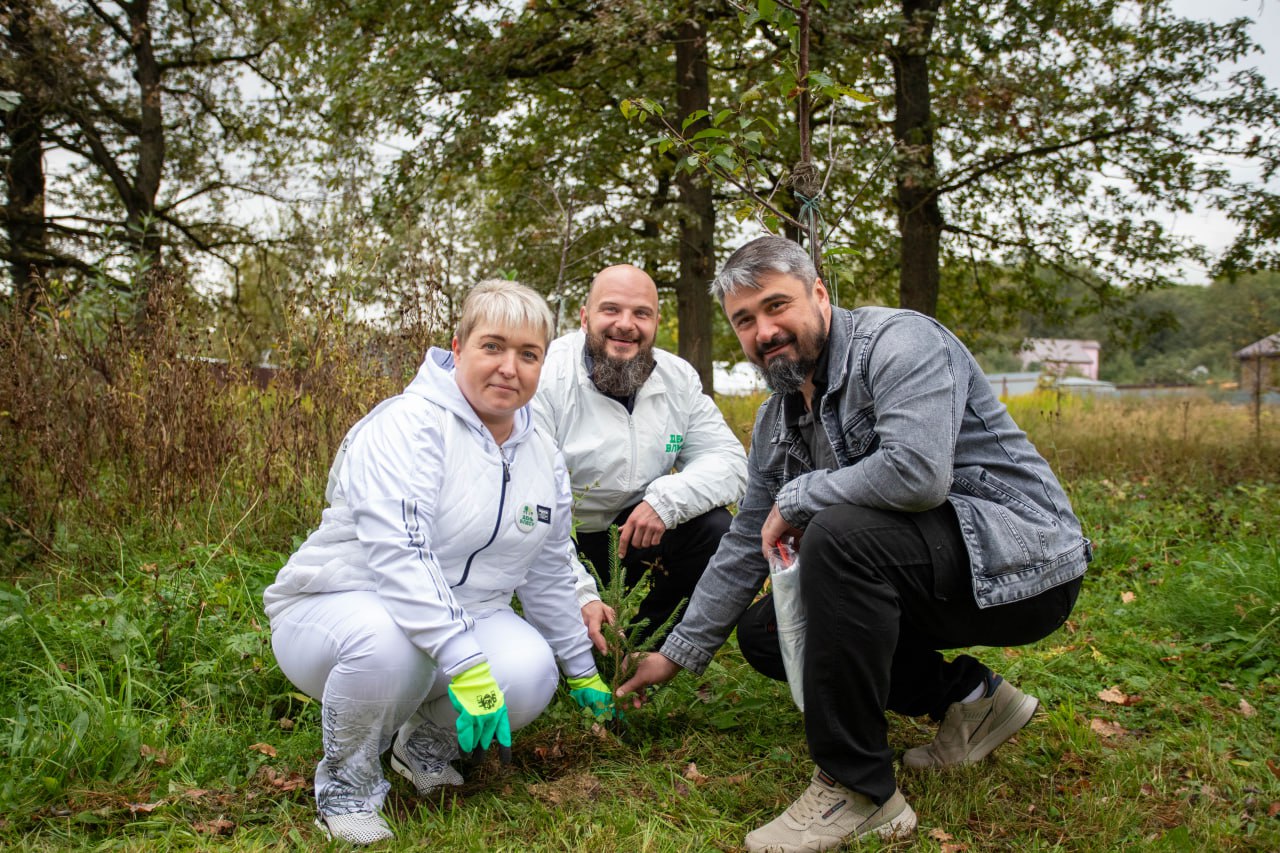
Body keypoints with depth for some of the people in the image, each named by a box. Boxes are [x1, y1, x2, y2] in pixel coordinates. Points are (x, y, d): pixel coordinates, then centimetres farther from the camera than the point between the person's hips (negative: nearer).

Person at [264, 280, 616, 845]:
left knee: (531, 673, -25)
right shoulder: (408, 424, -20)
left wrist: (580, 670, 20)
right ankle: (347, 783, -7)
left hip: (459, 618, 6)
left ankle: (427, 744, 9)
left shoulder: (543, 458, 5)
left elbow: (548, 576, 15)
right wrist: (464, 663, -38)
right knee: (387, 644, -40)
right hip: (335, 609, -5)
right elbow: (398, 553, -32)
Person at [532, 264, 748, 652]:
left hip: (635, 533, 5)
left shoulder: (679, 378, -1)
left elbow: (730, 460, -6)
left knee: (715, 529, -19)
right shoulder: (545, 379, -18)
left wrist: (668, 498, -27)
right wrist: (580, 595, -32)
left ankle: (637, 649, -2)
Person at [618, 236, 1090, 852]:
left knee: (837, 533, -33)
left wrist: (796, 497, -19)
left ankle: (858, 789, -20)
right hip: (926, 577, 9)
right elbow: (747, 544, 13)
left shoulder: (898, 342, -17)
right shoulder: (777, 419, 7)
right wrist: (678, 654, 14)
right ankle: (966, 697, 11)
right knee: (761, 633, 6)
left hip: (1022, 559, -9)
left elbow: (917, 473, -35)